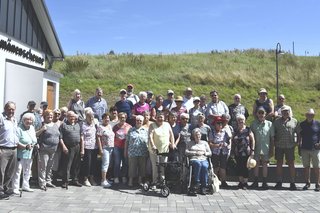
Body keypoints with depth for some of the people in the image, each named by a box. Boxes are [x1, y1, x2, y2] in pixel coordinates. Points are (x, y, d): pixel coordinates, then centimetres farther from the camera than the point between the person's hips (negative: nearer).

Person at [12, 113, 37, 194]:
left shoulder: (32, 128, 10)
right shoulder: (19, 129, -14)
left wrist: (34, 144, 3)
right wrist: (25, 147, -27)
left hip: (30, 154, 8)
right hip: (21, 154, -8)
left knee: (27, 171, 16)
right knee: (18, 171, -5)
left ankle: (25, 186, 29)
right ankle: (15, 188, 3)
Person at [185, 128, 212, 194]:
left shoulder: (205, 143, 25)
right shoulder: (190, 143, 22)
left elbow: (210, 153, 19)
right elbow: (186, 152, 7)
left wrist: (203, 153, 1)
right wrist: (195, 152, -3)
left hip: (204, 159, 1)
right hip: (194, 159, -1)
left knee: (204, 166, -35)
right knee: (198, 164, -38)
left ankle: (203, 186, -32)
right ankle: (196, 182, -35)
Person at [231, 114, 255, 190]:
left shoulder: (248, 130, -2)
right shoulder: (235, 130, 8)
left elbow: (252, 140, -1)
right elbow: (232, 142, 12)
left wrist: (252, 150, -6)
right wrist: (232, 152, 9)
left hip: (246, 153, -3)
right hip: (237, 153, 3)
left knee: (245, 167, 1)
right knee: (239, 167, 8)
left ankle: (245, 182, 13)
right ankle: (240, 181, 21)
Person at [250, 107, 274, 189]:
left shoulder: (269, 124, 2)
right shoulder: (253, 124, 2)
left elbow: (272, 137, 4)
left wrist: (271, 149, 2)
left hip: (266, 148, 0)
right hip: (256, 148, 0)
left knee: (265, 164, 6)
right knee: (256, 164, 7)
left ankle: (264, 182, 14)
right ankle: (256, 181, 17)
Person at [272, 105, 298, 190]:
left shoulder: (294, 121, 6)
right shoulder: (277, 121, 6)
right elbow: (273, 134, 8)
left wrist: (297, 142, 0)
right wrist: (272, 144, 2)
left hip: (290, 146, 0)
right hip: (279, 146, 1)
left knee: (291, 164, 2)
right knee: (279, 163, 6)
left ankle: (292, 182, 10)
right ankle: (279, 182, 16)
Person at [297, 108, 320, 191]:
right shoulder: (302, 124, 6)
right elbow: (299, 136, 11)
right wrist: (299, 148, 8)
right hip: (304, 149, 2)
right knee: (306, 167, 8)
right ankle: (307, 183, 19)